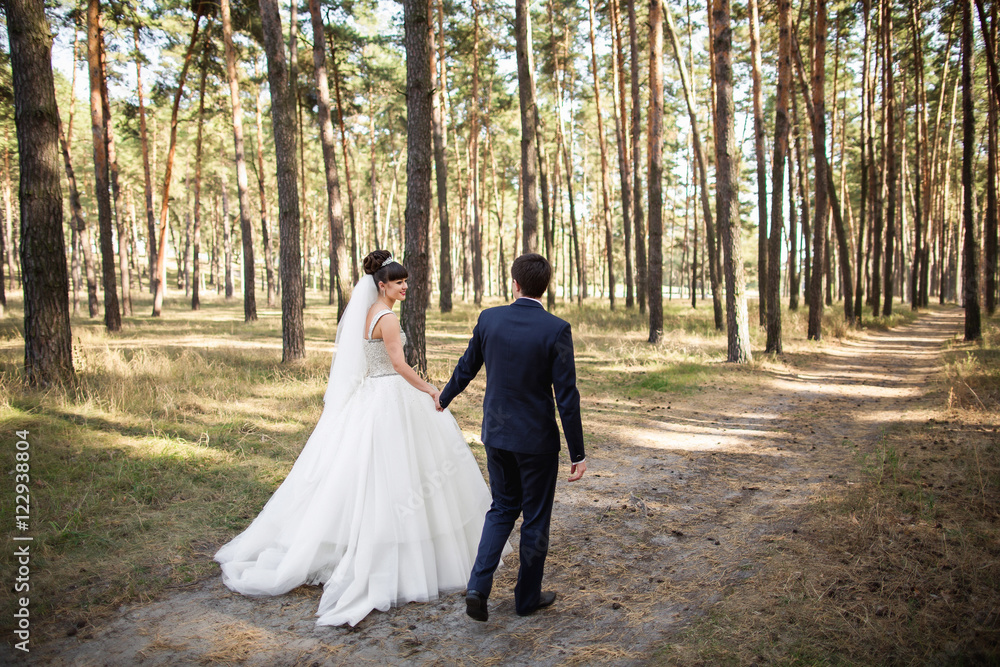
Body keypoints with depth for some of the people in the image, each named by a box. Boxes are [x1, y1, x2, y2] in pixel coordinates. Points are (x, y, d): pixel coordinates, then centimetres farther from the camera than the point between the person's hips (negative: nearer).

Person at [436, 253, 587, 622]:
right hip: (537, 439, -3)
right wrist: (578, 453, -8)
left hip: (496, 433, 4)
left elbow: (466, 367, 8)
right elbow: (566, 395, -16)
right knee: (536, 517, 14)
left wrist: (445, 398, 29)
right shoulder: (556, 329, -16)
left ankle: (479, 586, 9)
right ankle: (527, 597, 29)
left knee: (503, 507, 21)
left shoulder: (488, 319, -5)